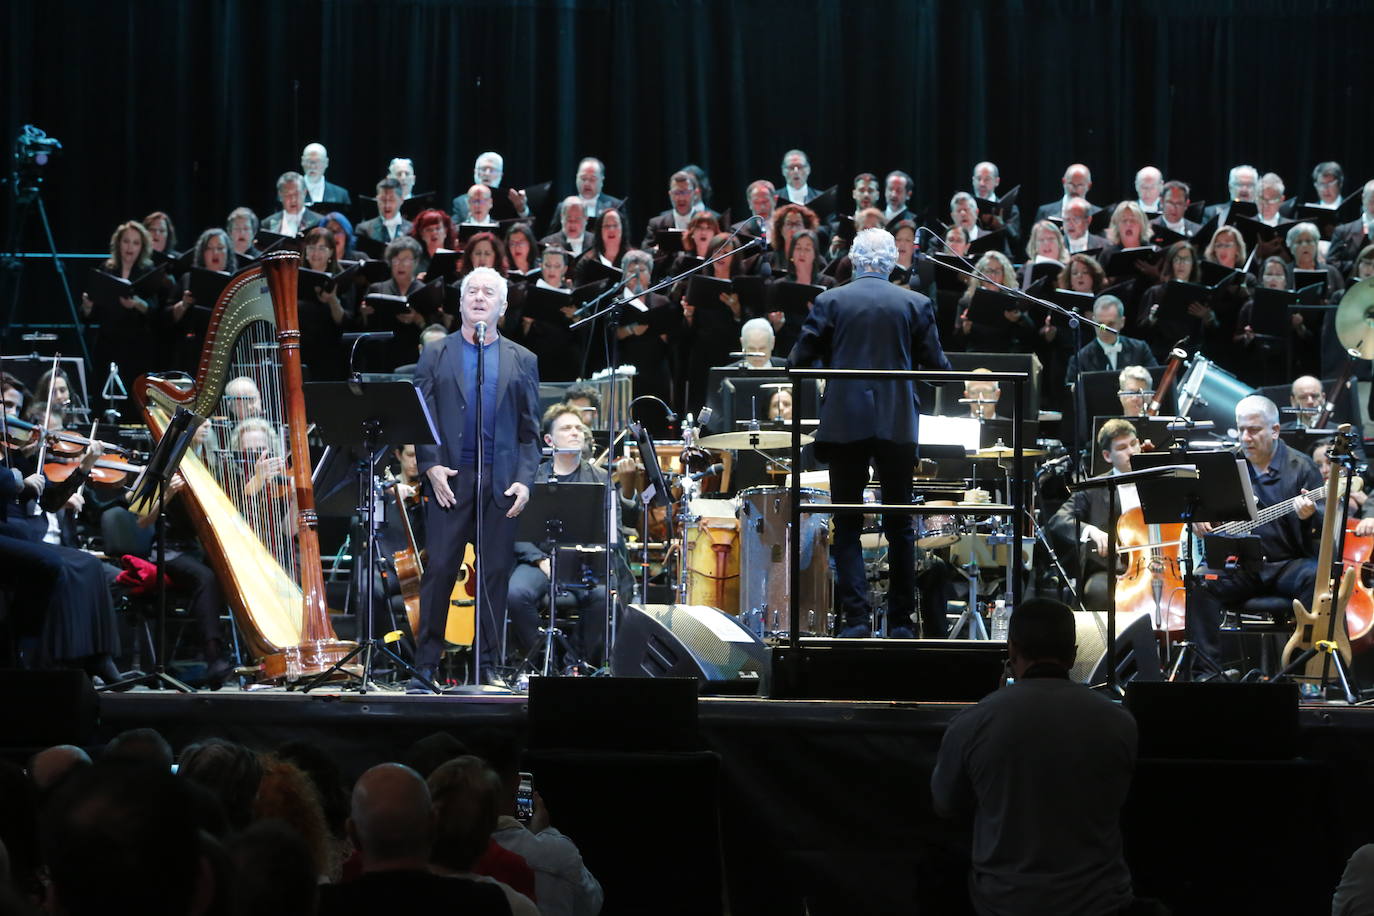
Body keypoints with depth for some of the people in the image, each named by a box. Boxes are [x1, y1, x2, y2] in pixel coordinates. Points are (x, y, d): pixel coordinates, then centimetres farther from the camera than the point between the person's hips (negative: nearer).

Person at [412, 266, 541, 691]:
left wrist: (525, 479, -3)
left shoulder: (522, 361, 13)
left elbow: (530, 429, 9)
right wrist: (431, 465, -9)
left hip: (502, 482, 1)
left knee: (495, 573, 2)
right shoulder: (435, 355, 10)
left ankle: (487, 665, 6)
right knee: (439, 570, -4)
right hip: (449, 479, -1)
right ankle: (425, 666, 0)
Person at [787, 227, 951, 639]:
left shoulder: (830, 301, -1)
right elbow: (937, 366, 3)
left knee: (847, 525, 4)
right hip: (897, 424, 1)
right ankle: (900, 618, 10)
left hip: (845, 422, -1)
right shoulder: (915, 304, 1)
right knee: (899, 525, 9)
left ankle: (855, 616, -6)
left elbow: (799, 361, -1)